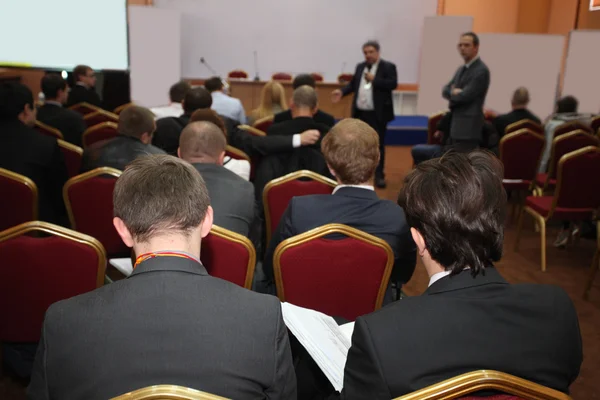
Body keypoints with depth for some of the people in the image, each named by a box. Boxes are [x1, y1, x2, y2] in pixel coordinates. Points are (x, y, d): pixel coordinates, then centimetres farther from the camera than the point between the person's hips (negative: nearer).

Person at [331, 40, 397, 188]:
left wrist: (374, 79, -19)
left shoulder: (388, 67, -4)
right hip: (360, 113, 5)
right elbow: (353, 84, 15)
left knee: (378, 144, -1)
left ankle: (379, 175, 6)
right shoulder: (360, 67, 14)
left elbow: (393, 84, -15)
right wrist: (342, 91, -3)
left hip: (377, 114, -5)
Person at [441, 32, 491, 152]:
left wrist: (452, 93, 1)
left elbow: (465, 95, -19)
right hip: (455, 126, 9)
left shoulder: (481, 70, -11)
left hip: (468, 128, -9)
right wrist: (454, 92, -10)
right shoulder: (461, 69, 18)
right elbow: (445, 90, 11)